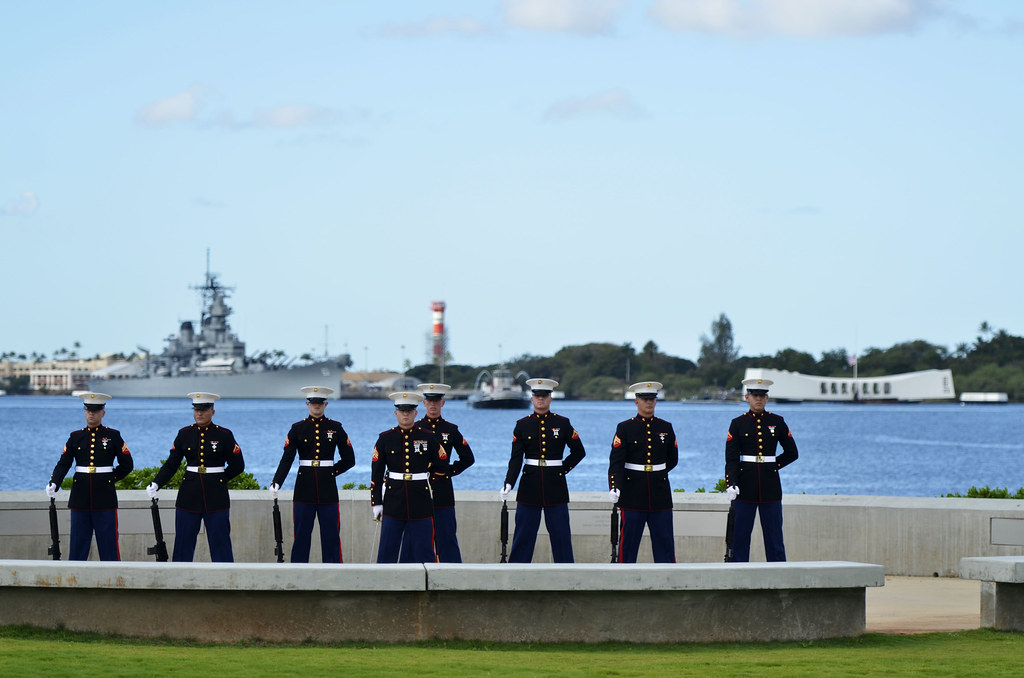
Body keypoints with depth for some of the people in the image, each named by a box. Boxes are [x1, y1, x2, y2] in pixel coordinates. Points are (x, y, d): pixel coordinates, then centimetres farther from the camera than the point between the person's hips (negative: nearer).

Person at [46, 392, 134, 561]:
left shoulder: (113, 436, 3)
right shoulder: (75, 437, 7)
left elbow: (127, 465, 7)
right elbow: (63, 464, 0)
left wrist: (111, 478, 1)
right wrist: (53, 484, -15)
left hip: (105, 497, -2)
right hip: (80, 500, 2)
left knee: (108, 542, -1)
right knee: (78, 543, 4)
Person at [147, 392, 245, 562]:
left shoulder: (224, 435, -1)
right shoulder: (184, 434, 6)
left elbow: (238, 466, 5)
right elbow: (171, 464, 7)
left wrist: (217, 479, 4)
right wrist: (156, 484, -5)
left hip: (216, 497, -2)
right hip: (189, 497, 2)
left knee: (220, 542, 0)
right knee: (183, 543, 4)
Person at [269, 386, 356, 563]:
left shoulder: (335, 428, 6)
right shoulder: (297, 429, 3)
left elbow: (349, 460, 11)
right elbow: (286, 459, -5)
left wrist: (331, 472, 2)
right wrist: (276, 483, -17)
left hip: (328, 489, 0)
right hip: (304, 491, 0)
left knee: (331, 536, 1)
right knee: (301, 536, 2)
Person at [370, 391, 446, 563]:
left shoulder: (428, 438, 2)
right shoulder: (385, 439, 4)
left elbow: (442, 464, 15)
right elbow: (376, 474, 5)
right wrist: (376, 503, 1)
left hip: (421, 504, 0)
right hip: (393, 503, 0)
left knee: (423, 551, 1)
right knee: (388, 551, 1)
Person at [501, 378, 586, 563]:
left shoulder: (562, 423, 3)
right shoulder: (523, 425, 4)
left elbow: (579, 452, 11)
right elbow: (516, 458, -2)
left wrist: (563, 469, 1)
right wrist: (509, 483, -14)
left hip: (555, 485, 0)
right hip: (530, 485, 0)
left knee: (561, 534, 1)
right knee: (523, 534, 2)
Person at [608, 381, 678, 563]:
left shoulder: (665, 428, 8)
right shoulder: (625, 428, -1)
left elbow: (672, 459, 20)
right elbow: (616, 462, -10)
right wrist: (614, 487, -22)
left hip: (660, 494, 2)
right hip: (633, 496, -2)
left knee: (664, 541, 3)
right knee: (628, 542, 0)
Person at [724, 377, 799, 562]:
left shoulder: (777, 422, 6)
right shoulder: (738, 424, 2)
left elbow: (792, 453, 13)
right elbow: (731, 459, -5)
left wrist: (773, 465, 3)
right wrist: (731, 484, -19)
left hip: (770, 486, 1)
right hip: (745, 488, -1)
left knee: (774, 535, 2)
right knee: (740, 535, 1)